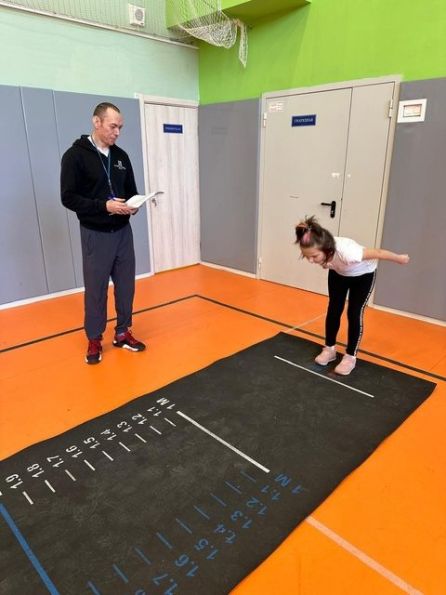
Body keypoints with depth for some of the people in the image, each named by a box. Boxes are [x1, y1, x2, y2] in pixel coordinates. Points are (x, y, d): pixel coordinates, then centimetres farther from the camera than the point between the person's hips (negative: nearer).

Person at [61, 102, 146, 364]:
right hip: (95, 234, -5)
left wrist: (134, 205, -7)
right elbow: (68, 197, -12)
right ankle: (94, 340, 22)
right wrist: (104, 206, -23)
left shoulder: (121, 156, 8)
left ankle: (123, 333, 28)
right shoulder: (76, 155, -9)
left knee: (126, 285, 11)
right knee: (96, 289, 5)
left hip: (123, 231, 5)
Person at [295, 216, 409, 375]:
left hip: (363, 274, -4)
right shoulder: (318, 250, -34)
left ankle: (350, 357, 10)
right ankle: (329, 349, 21)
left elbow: (378, 253, -29)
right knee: (334, 309, 3)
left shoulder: (347, 252, -47)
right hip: (338, 273, 4)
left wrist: (400, 258, -12)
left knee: (354, 313, -5)